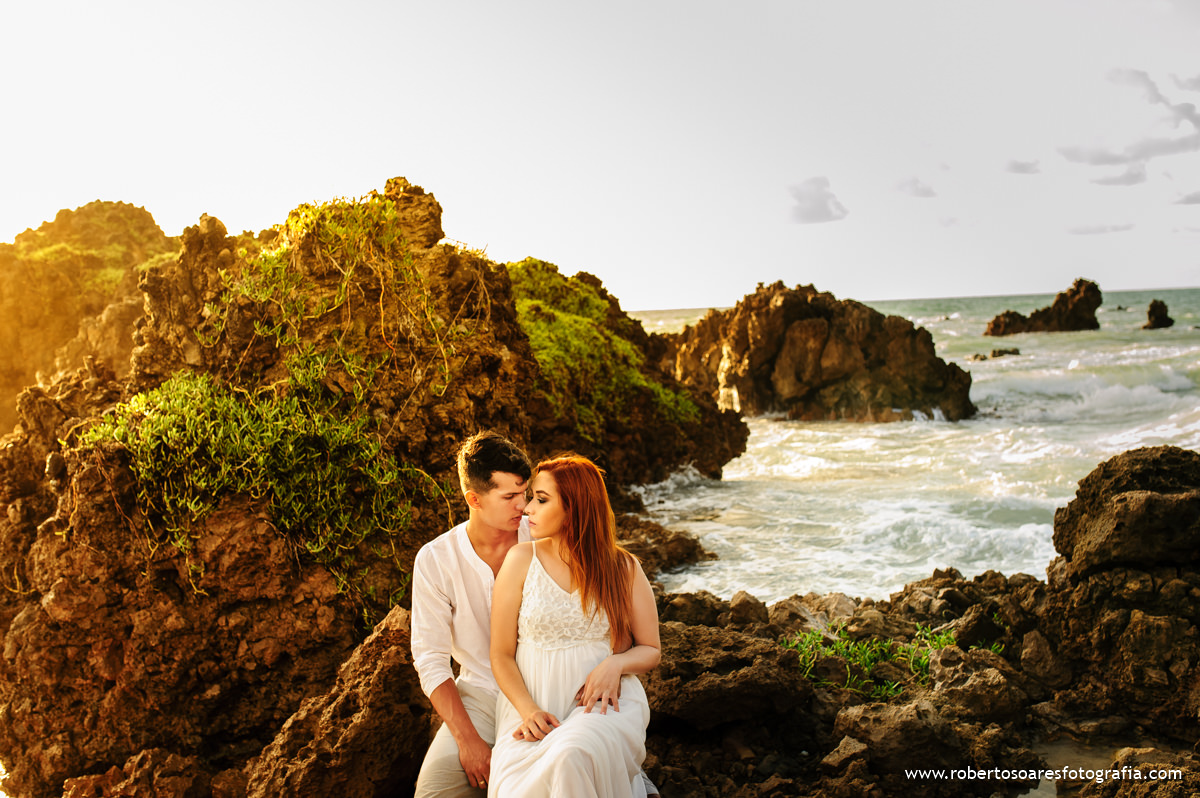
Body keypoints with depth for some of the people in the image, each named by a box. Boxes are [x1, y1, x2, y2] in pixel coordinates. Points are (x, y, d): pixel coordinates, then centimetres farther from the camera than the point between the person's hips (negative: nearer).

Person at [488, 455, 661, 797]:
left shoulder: (624, 568, 8)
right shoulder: (521, 560, 7)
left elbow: (651, 650, 14)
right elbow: (501, 655, 5)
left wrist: (615, 664, -10)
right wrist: (528, 711, -12)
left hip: (604, 701, 0)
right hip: (534, 706, 0)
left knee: (571, 757, -37)